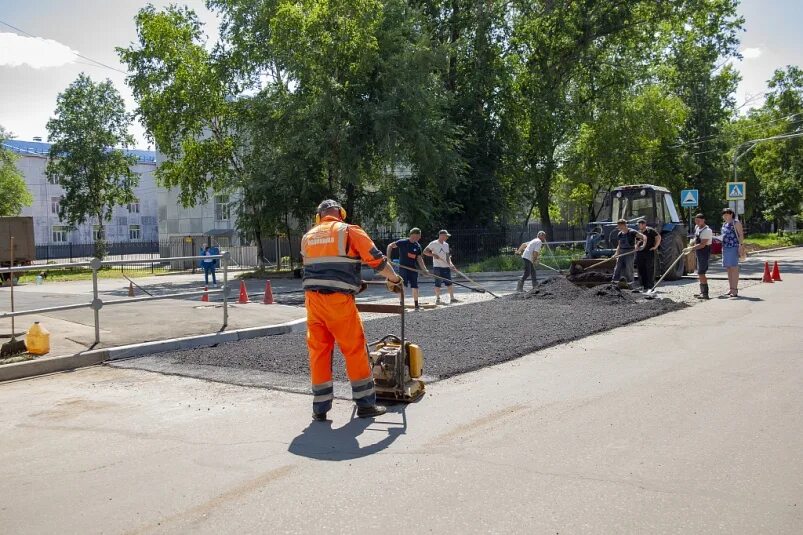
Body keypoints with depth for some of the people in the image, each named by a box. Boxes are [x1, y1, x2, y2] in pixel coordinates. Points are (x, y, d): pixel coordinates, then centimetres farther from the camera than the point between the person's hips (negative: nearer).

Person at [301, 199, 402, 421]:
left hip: (312, 298, 5)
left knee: (318, 350, 9)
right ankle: (365, 404, 12)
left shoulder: (308, 237, 17)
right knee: (355, 349, 5)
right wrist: (394, 280, 18)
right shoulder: (349, 231, 2)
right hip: (338, 300, -5)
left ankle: (320, 408, 13)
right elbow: (377, 260, 1)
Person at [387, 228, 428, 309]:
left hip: (413, 269, 5)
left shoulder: (418, 246, 8)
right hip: (403, 267, -5)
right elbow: (390, 246, -8)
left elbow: (419, 259, 10)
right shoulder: (403, 242, -8)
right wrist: (388, 258, -17)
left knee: (415, 287, 6)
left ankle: (416, 305, 16)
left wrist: (424, 269, 2)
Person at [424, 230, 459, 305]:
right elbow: (425, 251, -9)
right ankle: (438, 299, 8)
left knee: (449, 282, 4)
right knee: (438, 283, -2)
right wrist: (433, 255, -21)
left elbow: (447, 256, 16)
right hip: (438, 267, -6)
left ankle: (452, 298, 9)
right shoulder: (433, 244, -6)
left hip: (446, 267, 6)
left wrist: (450, 263, 0)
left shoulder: (446, 245, 14)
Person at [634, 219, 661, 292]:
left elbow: (658, 237, -6)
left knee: (650, 270, -3)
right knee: (641, 270, 5)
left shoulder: (650, 230, -4)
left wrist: (655, 247, -9)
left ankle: (651, 287, 1)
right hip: (640, 253, 6)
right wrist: (636, 246, 8)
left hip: (649, 252, -6)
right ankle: (643, 286, 12)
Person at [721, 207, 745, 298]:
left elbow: (741, 234, -10)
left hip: (734, 247, -8)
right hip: (725, 248, 8)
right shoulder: (725, 224, 20)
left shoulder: (736, 223, -4)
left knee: (734, 268, -10)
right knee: (728, 269, 8)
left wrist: (741, 246, -19)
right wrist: (723, 248, 21)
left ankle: (735, 289, -10)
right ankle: (731, 289, 13)